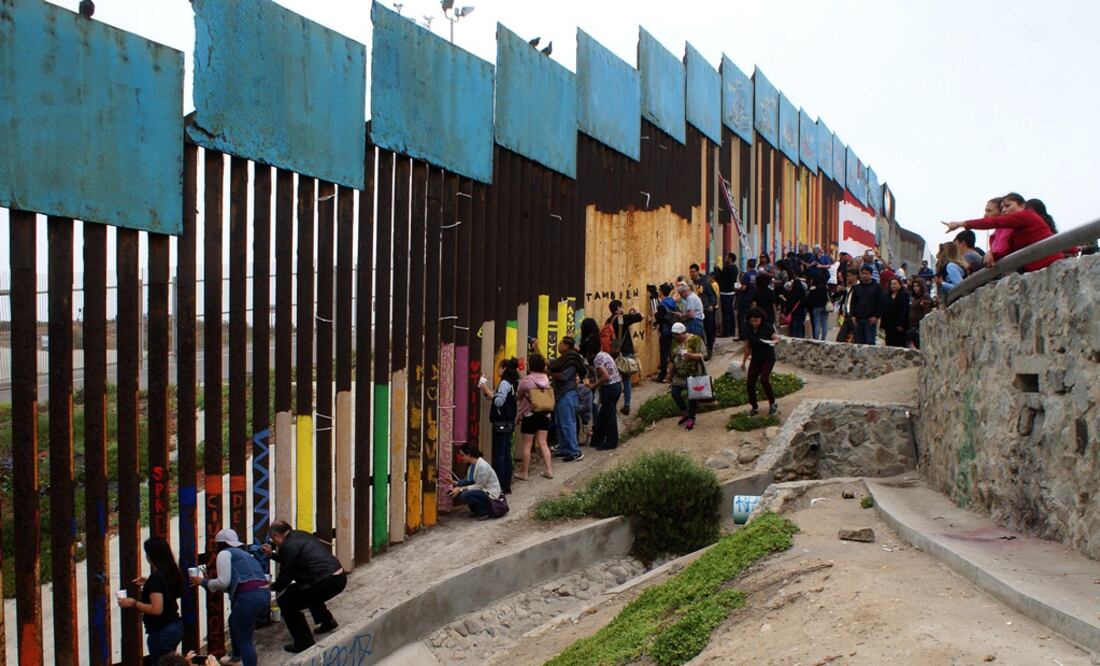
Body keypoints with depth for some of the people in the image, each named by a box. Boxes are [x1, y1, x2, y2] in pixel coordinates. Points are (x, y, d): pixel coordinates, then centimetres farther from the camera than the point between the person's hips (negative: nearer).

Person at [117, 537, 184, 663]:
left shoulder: (156, 577, -19)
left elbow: (157, 609, -24)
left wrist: (134, 603, -14)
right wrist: (148, 584, 20)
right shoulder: (171, 573, 6)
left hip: (162, 632, -9)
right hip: (176, 627, 9)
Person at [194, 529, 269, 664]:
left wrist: (203, 581, 12)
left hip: (249, 596, -9)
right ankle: (236, 657, 50)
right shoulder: (242, 553, 31)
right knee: (234, 621, 33)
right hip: (264, 593, 9)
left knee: (245, 640, 1)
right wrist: (208, 582, 38)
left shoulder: (224, 553, 6)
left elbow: (223, 582, -3)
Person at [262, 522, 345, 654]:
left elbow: (286, 576, -2)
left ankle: (304, 642, 5)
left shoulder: (287, 546, -8)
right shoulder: (301, 535, 19)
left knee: (286, 602, 4)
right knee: (308, 592, 36)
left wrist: (272, 587, 16)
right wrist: (272, 554, 39)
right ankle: (327, 621, 43)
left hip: (325, 582, -10)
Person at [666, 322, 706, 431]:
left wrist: (691, 355, -29)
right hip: (678, 374, 6)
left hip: (692, 374, -6)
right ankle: (685, 413, 24)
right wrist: (670, 373, 16)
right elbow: (671, 359, 14)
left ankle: (691, 418, 18)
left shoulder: (695, 339, -10)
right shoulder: (674, 341, 7)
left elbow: (703, 355, -14)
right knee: (675, 393, 1)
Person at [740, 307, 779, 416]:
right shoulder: (750, 331, 5)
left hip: (768, 358, -5)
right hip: (755, 359, 5)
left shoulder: (768, 327, -8)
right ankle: (755, 407, 14)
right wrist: (744, 361, 17)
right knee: (750, 383, -2)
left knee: (764, 379, -23)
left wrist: (773, 341, -31)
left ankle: (773, 403, -2)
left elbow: (776, 338, -8)